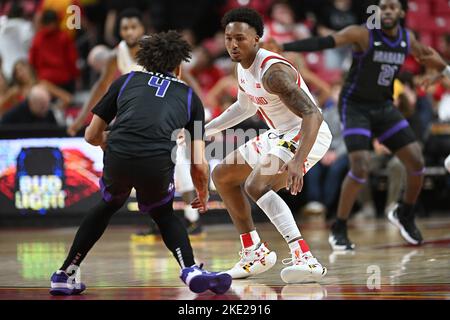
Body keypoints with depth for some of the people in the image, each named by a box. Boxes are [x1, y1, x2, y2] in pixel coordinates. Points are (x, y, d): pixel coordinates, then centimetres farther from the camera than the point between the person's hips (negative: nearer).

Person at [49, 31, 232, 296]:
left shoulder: (126, 81, 27)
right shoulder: (189, 96, 25)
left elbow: (92, 136, 28)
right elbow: (199, 164, 19)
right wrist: (204, 195, 38)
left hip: (117, 158, 1)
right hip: (158, 163, -1)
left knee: (109, 205, 32)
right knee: (164, 214, 29)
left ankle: (65, 275, 31)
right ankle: (191, 270, 5)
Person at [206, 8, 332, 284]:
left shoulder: (273, 71, -28)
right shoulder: (243, 66, 2)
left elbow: (313, 115, -35)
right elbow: (245, 106, 24)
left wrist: (297, 162, -47)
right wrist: (207, 129, 22)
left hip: (308, 135, -11)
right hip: (279, 135, 11)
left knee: (256, 185, -31)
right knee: (222, 176, 16)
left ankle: (304, 258, -37)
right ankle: (255, 253, 23)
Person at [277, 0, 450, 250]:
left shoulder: (408, 39, -1)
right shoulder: (363, 34, -19)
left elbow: (425, 57, 22)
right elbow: (322, 43, -28)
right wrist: (282, 47, -38)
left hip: (384, 106, 6)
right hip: (355, 107, -6)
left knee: (417, 163, 0)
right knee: (361, 167, -21)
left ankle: (404, 215, 26)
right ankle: (339, 230, -5)